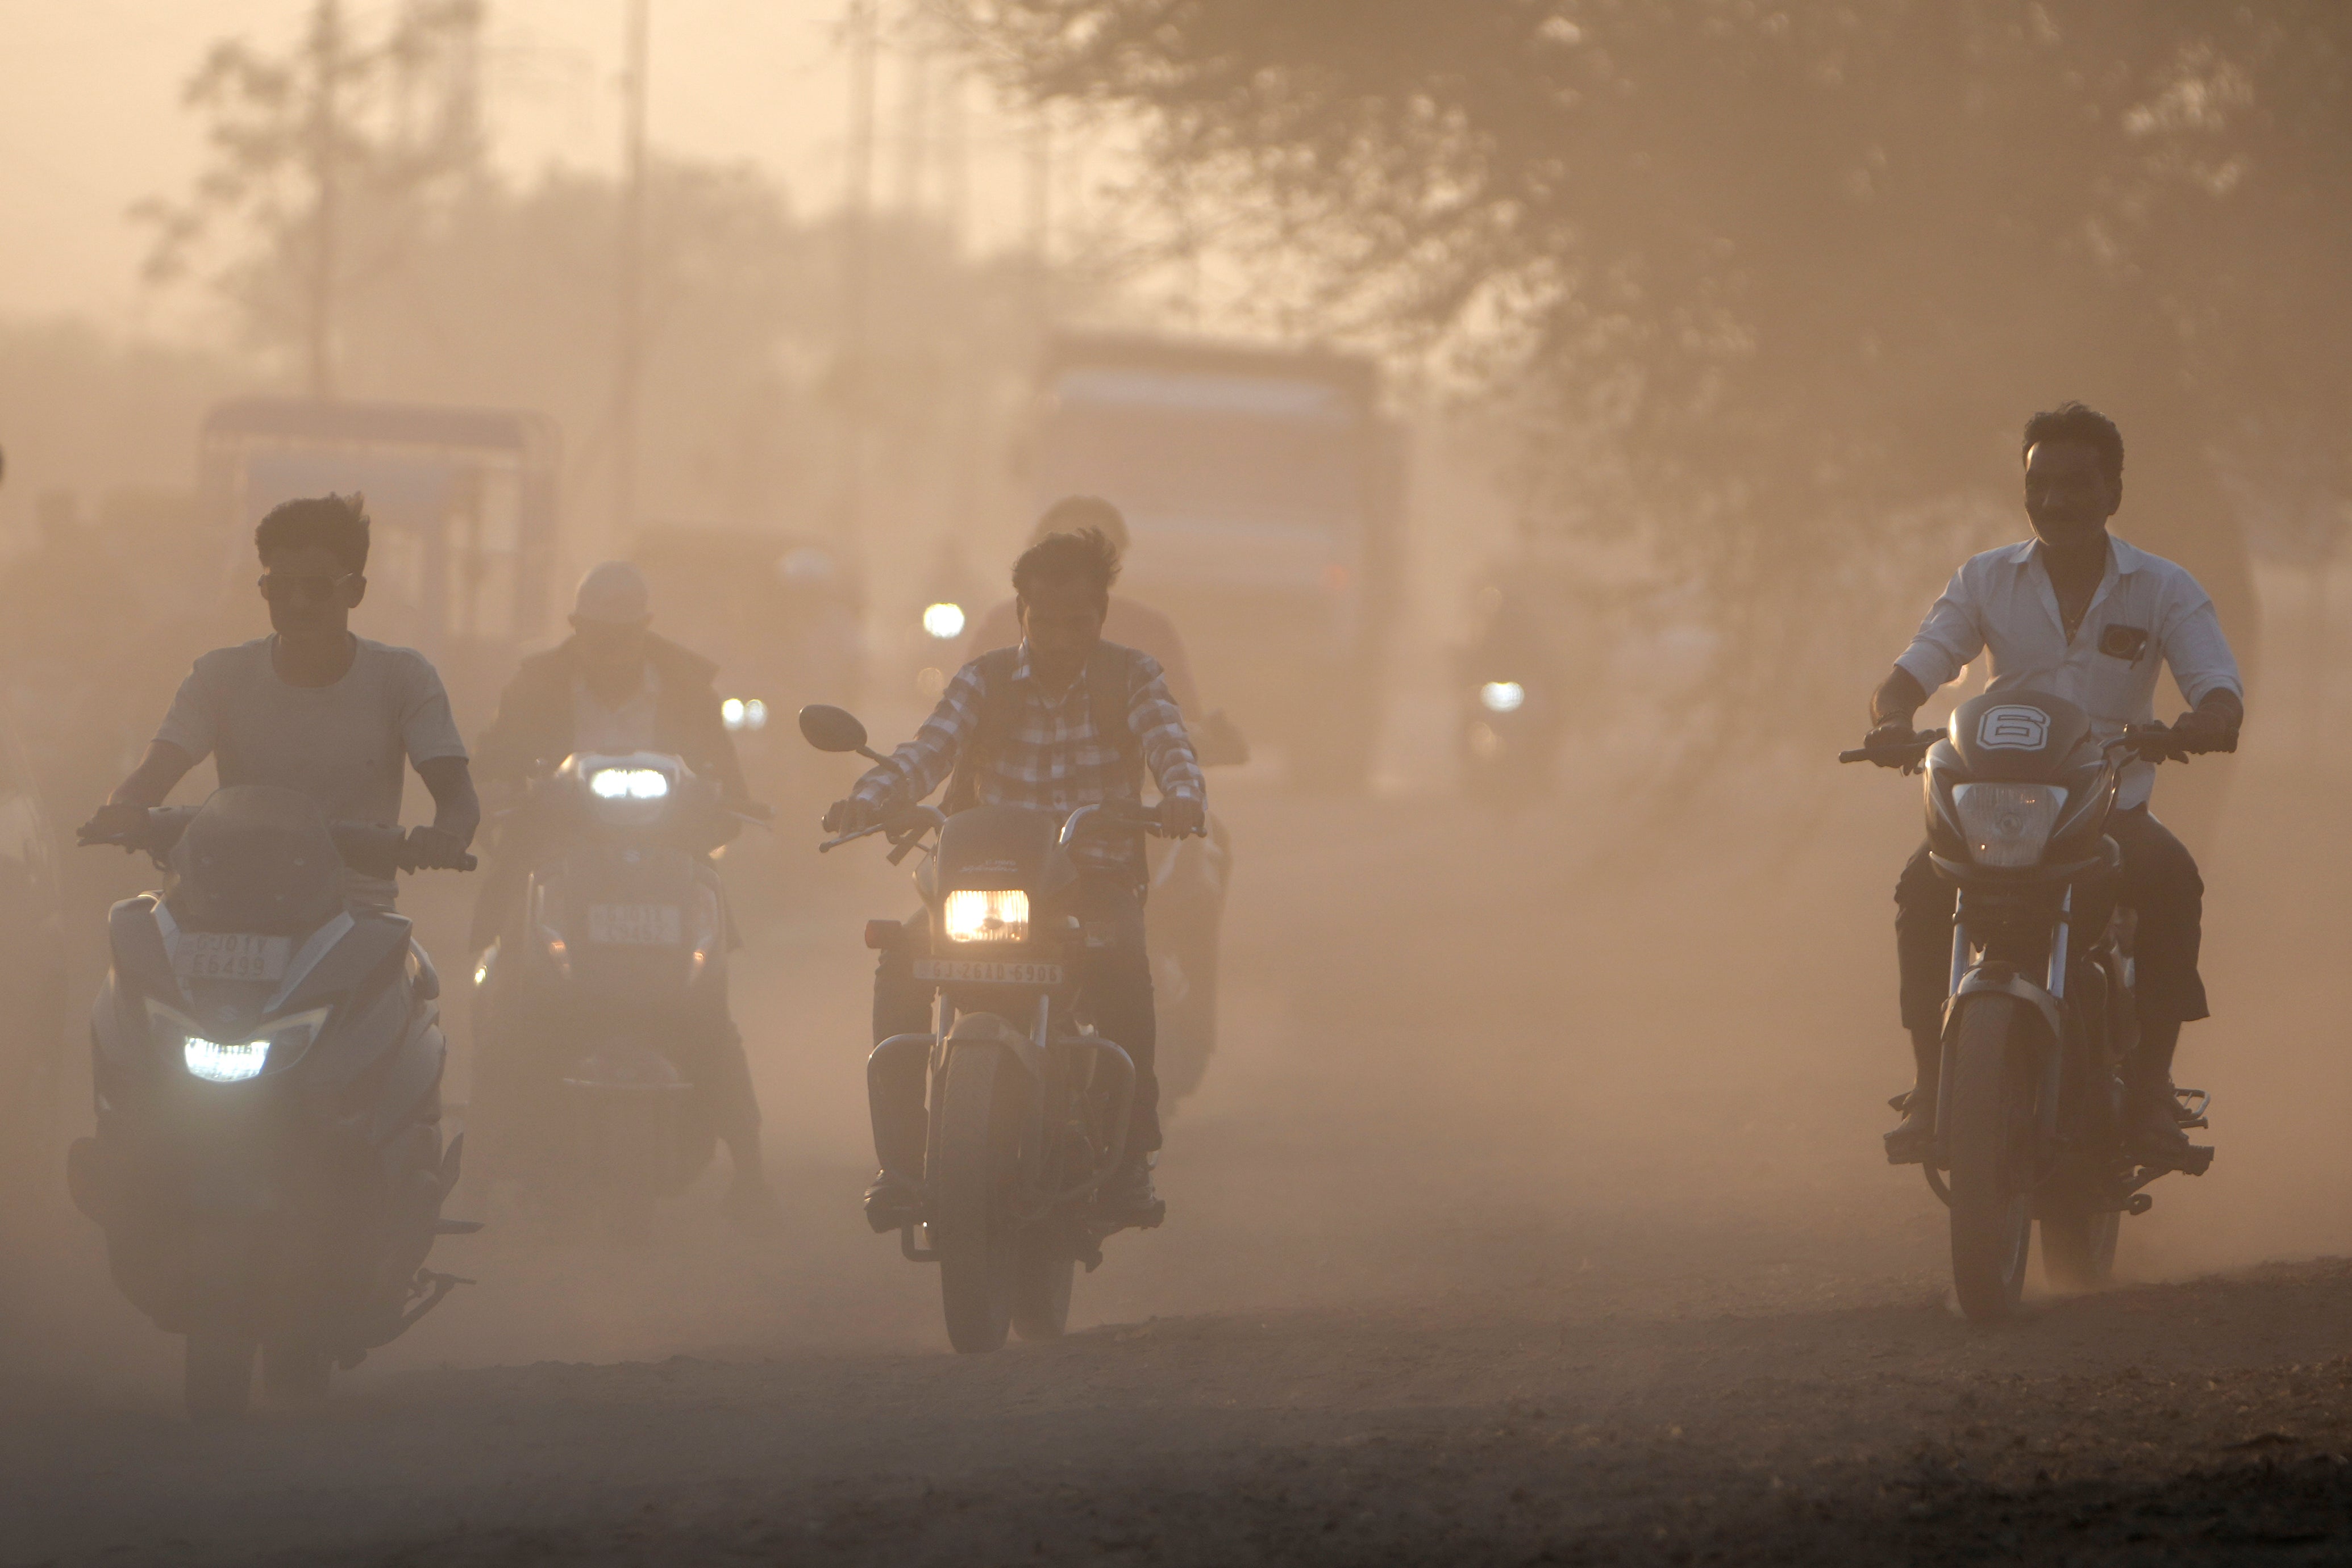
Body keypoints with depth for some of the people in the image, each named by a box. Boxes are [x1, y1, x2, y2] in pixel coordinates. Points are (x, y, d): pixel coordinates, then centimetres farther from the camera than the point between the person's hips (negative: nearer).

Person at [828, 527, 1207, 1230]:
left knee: (1121, 963, -37)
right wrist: (869, 799, -30)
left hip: (1098, 875, -2)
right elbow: (929, 749, -8)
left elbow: (1169, 745, -13)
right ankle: (900, 1160, -20)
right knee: (903, 967, -26)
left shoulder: (1131, 677, 5)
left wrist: (1184, 797, -38)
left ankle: (1132, 1152, -24)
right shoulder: (986, 681, 8)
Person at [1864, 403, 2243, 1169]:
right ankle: (1931, 1083, -20)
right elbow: (1916, 666, -3)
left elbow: (2218, 685, -10)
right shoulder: (1986, 581, 6)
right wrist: (1893, 716, -28)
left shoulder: (2164, 589, 2)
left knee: (2171, 880, -34)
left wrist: (2208, 722, -36)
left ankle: (2150, 1085, -26)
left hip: (2113, 809, -1)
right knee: (1925, 887, -29)